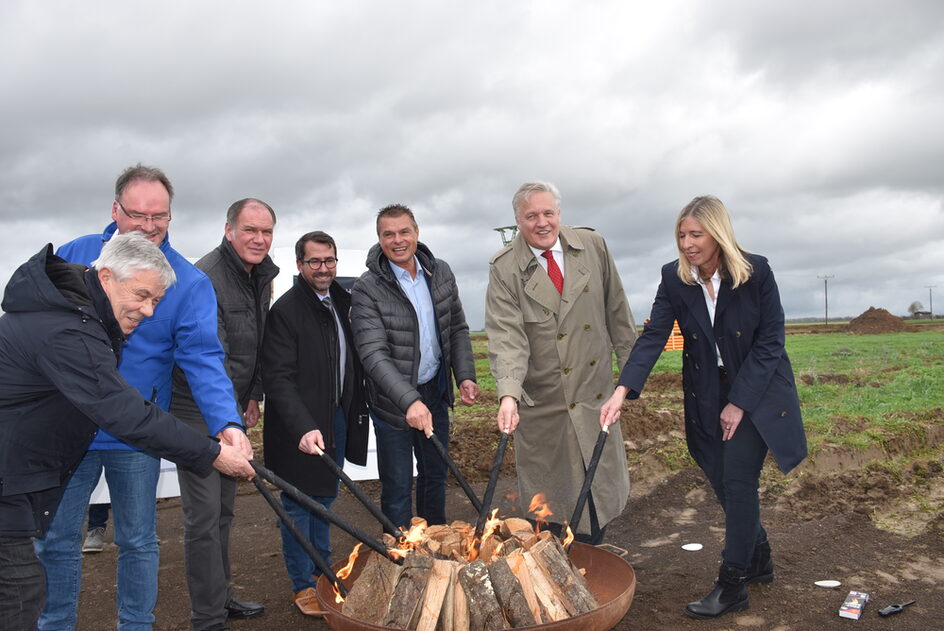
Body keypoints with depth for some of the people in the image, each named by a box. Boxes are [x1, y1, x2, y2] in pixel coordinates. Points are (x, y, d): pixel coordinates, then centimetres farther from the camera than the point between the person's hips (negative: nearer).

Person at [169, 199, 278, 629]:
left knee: (223, 511, 18)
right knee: (204, 517, -3)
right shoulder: (206, 279, -20)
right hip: (200, 414, -8)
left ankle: (221, 596, 33)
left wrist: (253, 397, 10)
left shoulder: (261, 277, 7)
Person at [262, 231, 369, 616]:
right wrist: (303, 428, -31)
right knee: (299, 504, 7)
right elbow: (278, 378, -22)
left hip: (338, 417, 7)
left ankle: (322, 569, 37)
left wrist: (356, 410, 6)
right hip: (300, 428, -7)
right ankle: (302, 584, 22)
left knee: (325, 498, 20)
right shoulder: (285, 310, -16)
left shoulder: (344, 303, 6)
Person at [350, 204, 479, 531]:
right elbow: (373, 354, -25)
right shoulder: (367, 289, -18)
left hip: (435, 392, 5)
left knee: (435, 474, 22)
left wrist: (465, 376, -4)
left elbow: (457, 329, 9)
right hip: (393, 402, -5)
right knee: (397, 488, 6)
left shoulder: (440, 272, 0)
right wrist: (409, 400, -36)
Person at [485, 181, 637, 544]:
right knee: (550, 500, 11)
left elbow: (616, 310, 8)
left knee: (601, 489, 15)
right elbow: (507, 337, -19)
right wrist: (508, 395, -32)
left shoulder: (593, 246, -1)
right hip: (542, 405, -3)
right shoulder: (504, 269, -10)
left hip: (595, 392, 3)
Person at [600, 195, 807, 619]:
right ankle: (759, 559, 34)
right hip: (708, 397, 4)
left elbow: (770, 341, -12)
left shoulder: (756, 272, -15)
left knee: (737, 480, -8)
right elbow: (654, 336, -16)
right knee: (723, 482, 9)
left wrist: (740, 402, -16)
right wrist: (623, 390, -29)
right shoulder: (675, 278, -8)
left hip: (757, 391, -3)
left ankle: (732, 585, 5)